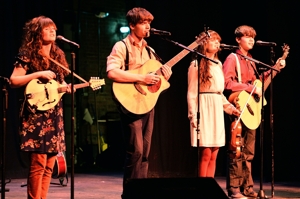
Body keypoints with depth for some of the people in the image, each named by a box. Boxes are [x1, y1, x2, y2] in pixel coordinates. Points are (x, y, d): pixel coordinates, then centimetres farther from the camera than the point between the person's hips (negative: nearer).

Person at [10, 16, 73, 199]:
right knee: (38, 163, -11)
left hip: (54, 115, 7)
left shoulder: (58, 55, 15)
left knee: (49, 164, 6)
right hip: (36, 114, -7)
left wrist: (68, 87, 0)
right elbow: (14, 81, -11)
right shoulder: (27, 55, -4)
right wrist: (38, 74, -17)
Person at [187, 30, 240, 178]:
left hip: (217, 110, 7)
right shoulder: (196, 65, -5)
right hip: (204, 109, -7)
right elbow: (191, 93, -8)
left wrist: (229, 107, 13)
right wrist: (193, 115, -14)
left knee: (213, 155, 4)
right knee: (205, 154, -9)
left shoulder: (218, 65, 16)